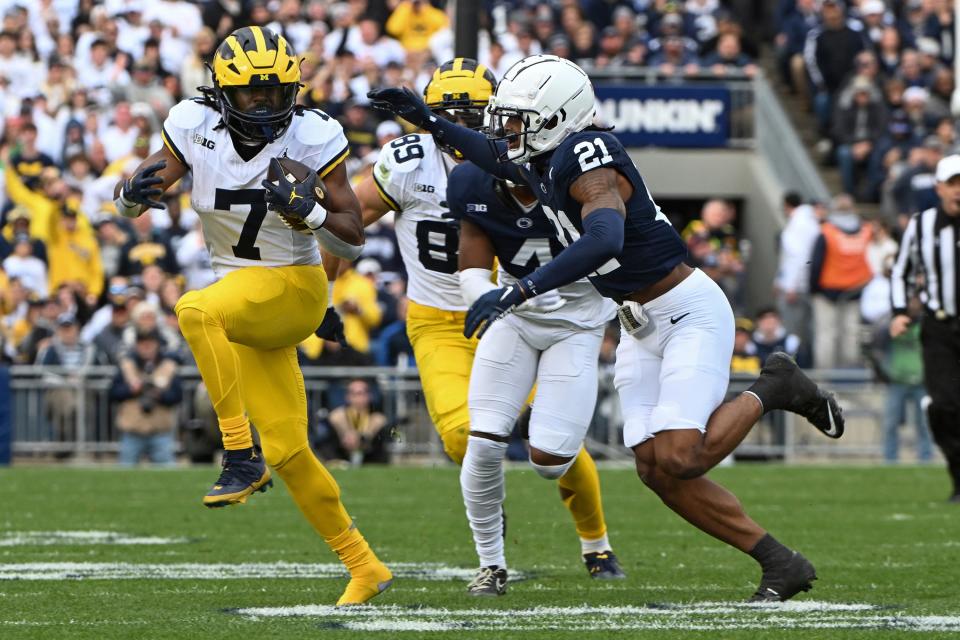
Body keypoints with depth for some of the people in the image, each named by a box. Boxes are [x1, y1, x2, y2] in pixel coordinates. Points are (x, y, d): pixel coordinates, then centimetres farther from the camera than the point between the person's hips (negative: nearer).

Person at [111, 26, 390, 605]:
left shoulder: (313, 138, -14)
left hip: (294, 288, -5)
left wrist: (309, 211, -30)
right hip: (242, 296, 5)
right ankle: (365, 568, 19)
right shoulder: (196, 128, -6)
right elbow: (128, 205, 1)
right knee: (288, 452, 5)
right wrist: (135, 192, -23)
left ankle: (242, 456, -29)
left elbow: (353, 241, -10)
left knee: (197, 311, -35)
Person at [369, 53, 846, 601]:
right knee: (656, 469, -2)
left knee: (679, 459, -20)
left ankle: (767, 393, 7)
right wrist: (429, 120, 19)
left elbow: (604, 238, -41)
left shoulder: (589, 159, -24)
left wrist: (517, 293, -44)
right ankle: (781, 564, 4)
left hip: (689, 311, -9)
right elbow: (497, 156, 27)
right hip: (641, 326, 9)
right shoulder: (544, 164, 4)